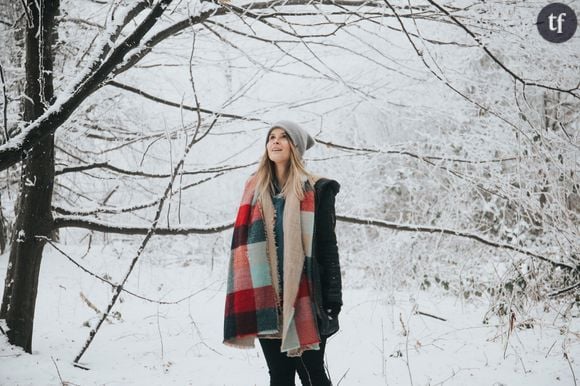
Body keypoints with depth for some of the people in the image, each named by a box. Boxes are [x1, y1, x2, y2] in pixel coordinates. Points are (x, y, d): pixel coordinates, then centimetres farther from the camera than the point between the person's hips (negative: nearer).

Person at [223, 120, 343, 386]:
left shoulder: (315, 190, 1)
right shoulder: (255, 189, 12)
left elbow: (327, 246, -2)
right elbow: (245, 243, 11)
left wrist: (332, 299, -8)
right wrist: (242, 300, 6)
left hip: (304, 296, -3)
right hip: (266, 297, 4)